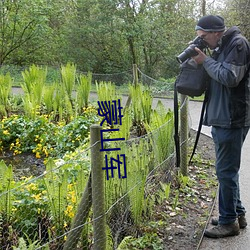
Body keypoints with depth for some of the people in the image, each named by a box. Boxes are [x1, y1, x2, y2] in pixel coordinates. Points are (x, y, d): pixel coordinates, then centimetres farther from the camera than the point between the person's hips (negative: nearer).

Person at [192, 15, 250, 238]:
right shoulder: (221, 48, 16)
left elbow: (230, 77, -21)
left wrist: (206, 61, -11)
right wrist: (203, 60, 4)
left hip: (232, 120, -10)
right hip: (222, 119, 10)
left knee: (226, 171, -3)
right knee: (228, 170, 16)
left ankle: (229, 221, 9)